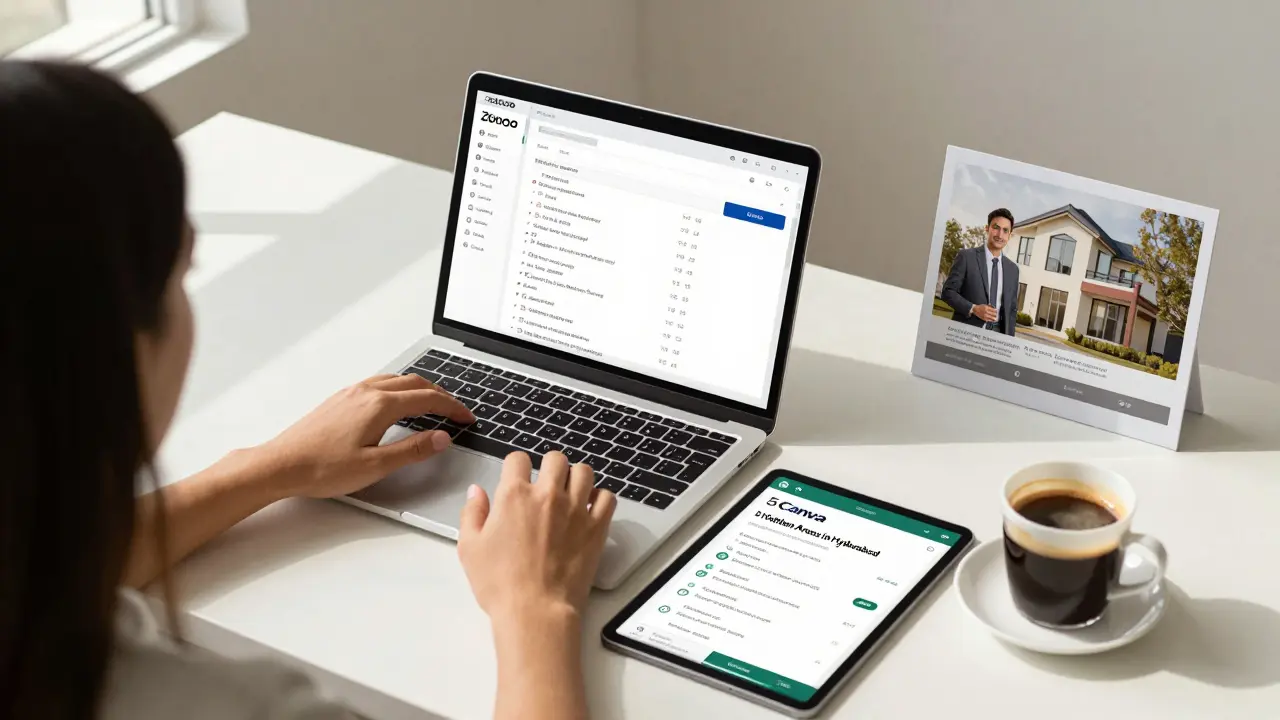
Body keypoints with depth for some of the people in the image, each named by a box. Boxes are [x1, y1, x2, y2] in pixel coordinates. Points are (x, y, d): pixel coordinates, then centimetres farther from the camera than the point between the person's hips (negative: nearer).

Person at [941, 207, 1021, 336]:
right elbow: (948, 291, -3)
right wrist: (973, 309, -16)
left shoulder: (1012, 269, 14)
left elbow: (1012, 309, 16)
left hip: (997, 334, 4)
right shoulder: (966, 256, 1)